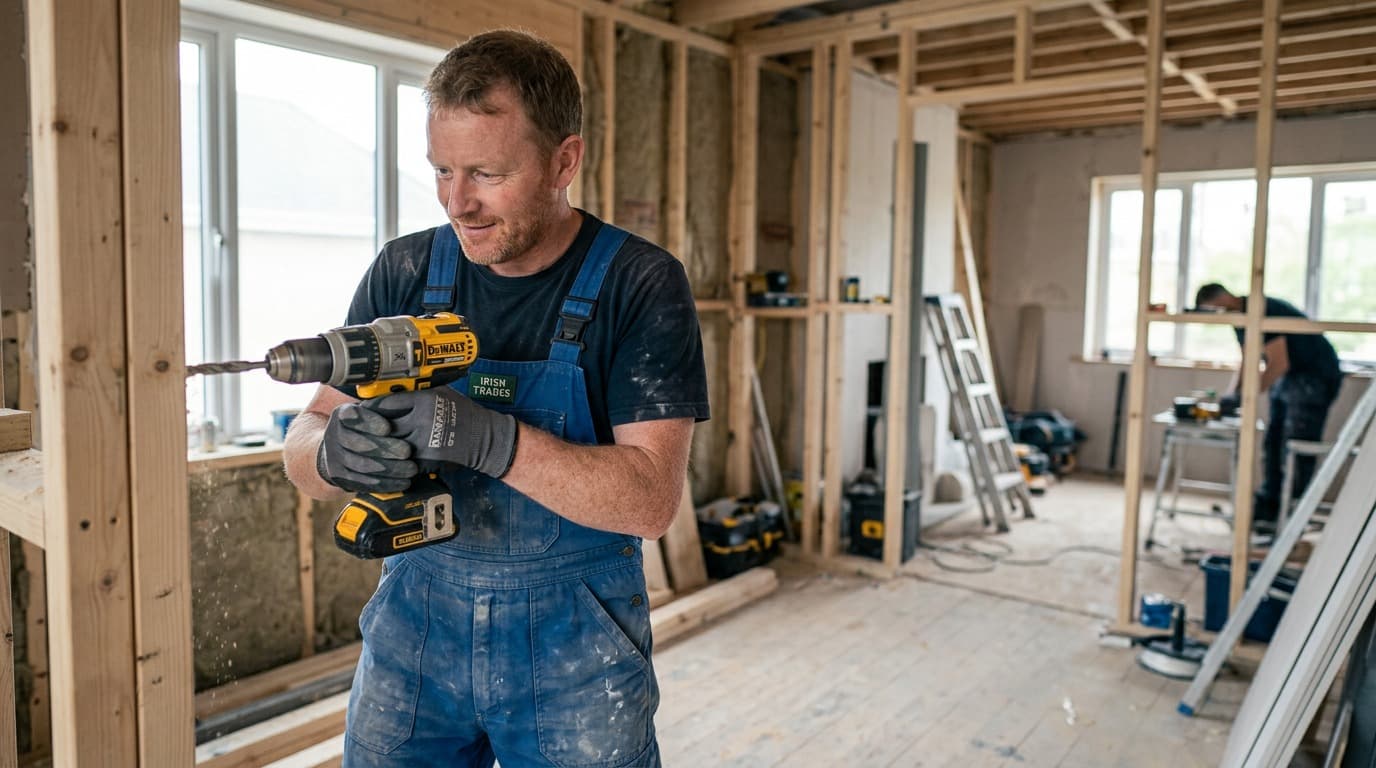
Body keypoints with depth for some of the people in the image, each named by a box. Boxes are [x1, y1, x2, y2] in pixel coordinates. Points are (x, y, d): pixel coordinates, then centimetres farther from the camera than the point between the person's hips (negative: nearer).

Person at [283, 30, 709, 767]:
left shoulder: (640, 285, -12)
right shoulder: (403, 272, -2)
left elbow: (650, 498, -19)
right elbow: (303, 442, 0)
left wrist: (490, 439, -32)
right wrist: (332, 450, -24)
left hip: (576, 638, -2)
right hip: (414, 622, 3)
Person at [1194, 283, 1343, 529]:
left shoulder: (1263, 313, -24)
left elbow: (1279, 363, -26)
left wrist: (1244, 396, -24)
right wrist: (1230, 395, 1)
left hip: (1316, 377, -10)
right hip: (1288, 377, 10)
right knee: (1273, 444, 10)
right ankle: (1267, 506, 17)